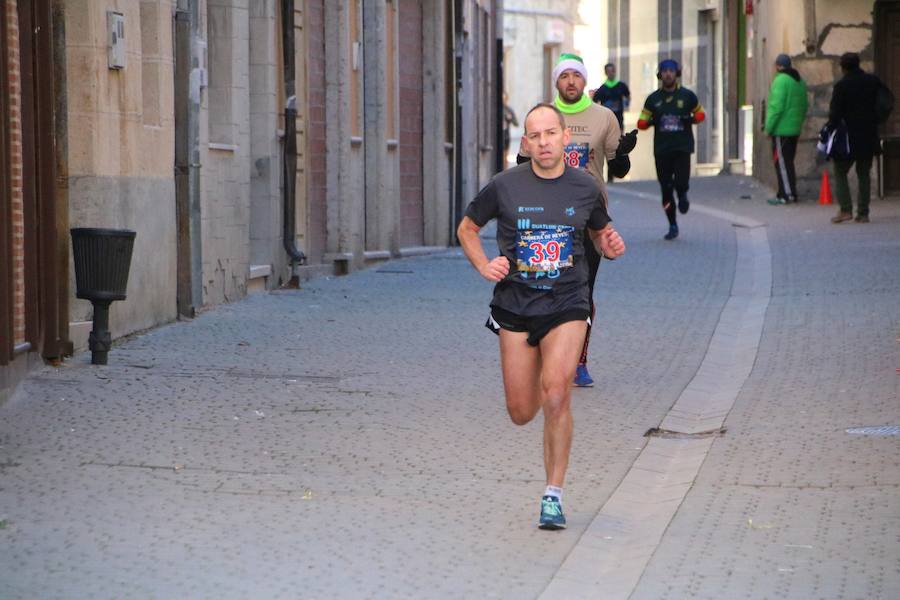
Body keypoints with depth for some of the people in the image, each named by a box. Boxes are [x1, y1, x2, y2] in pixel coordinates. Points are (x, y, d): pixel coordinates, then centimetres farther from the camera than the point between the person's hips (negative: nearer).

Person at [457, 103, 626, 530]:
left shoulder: (586, 189, 2)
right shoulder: (505, 186, -2)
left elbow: (599, 234, 20)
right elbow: (467, 228, 12)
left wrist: (610, 246, -4)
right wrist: (483, 266, -5)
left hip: (567, 305, -1)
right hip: (515, 305, 1)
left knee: (556, 394, -20)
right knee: (521, 414, 2)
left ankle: (554, 494, -8)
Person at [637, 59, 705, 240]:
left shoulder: (687, 96, 3)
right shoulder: (653, 99, 7)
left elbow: (701, 114, 14)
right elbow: (641, 123, 9)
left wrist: (690, 119, -9)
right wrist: (652, 121, -14)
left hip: (682, 148, -2)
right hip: (661, 149, 2)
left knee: (681, 183, -18)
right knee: (666, 189, 3)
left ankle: (682, 195, 20)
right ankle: (673, 226, 16)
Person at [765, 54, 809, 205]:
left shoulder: (780, 81, -15)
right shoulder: (800, 81, 14)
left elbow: (776, 106, -21)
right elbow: (804, 105, 17)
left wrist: (769, 127, -14)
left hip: (781, 129, -9)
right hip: (795, 129, 9)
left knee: (781, 162, -5)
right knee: (788, 161, 15)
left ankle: (786, 194, -7)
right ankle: (791, 193, 16)